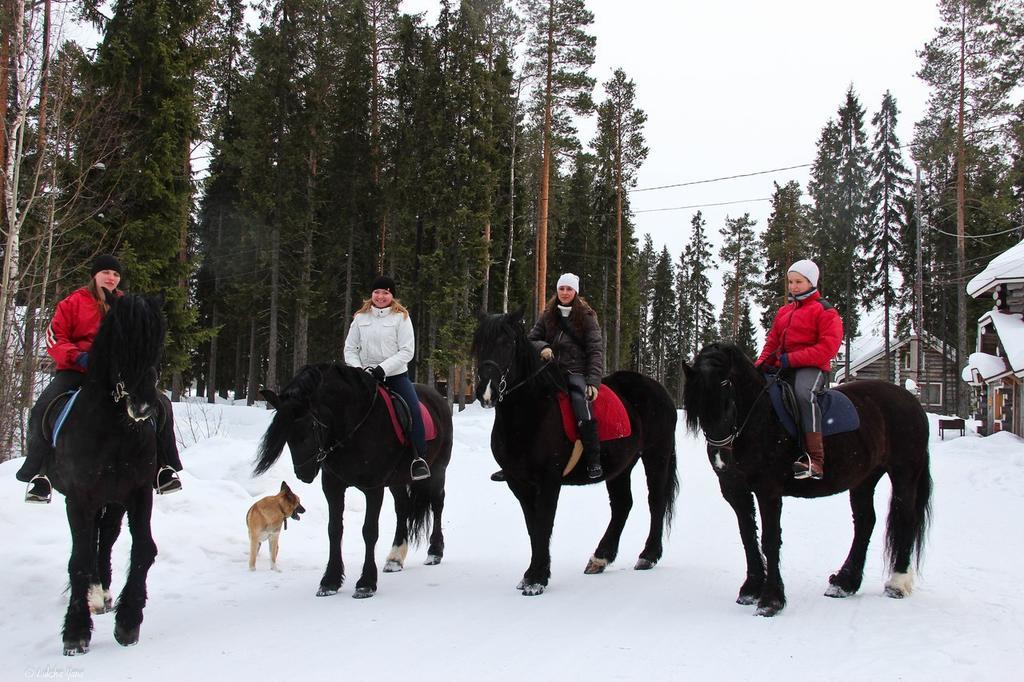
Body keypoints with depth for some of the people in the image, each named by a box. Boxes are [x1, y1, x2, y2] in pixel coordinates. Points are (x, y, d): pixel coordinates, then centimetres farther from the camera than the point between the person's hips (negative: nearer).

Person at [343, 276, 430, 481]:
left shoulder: (401, 317, -1)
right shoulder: (360, 318, 8)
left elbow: (407, 351, -7)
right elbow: (350, 349, 9)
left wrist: (383, 368, -16)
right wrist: (359, 369, -9)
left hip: (396, 374, -3)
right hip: (366, 375, 3)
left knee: (414, 409, -22)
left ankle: (419, 459, -17)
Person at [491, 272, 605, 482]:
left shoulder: (586, 317, 1)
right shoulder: (548, 316, 12)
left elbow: (596, 350, -4)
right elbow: (531, 339, 14)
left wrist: (593, 381, -16)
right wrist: (542, 347, -11)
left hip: (576, 372, -4)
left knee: (583, 409, -30)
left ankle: (594, 463, -16)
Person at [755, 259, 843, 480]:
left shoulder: (824, 311, 0)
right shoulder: (783, 312, 22)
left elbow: (828, 347, -12)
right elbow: (772, 342, 25)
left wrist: (792, 359, -18)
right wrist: (761, 364, 3)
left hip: (811, 367, -8)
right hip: (781, 368, 8)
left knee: (803, 393, -38)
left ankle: (815, 460, -42)